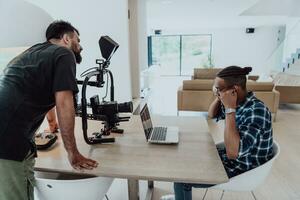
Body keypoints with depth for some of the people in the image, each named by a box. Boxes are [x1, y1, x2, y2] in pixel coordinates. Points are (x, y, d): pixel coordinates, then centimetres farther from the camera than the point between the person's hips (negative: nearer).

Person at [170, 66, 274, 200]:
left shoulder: (257, 111, -30)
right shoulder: (236, 103, -5)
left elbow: (233, 152, -37)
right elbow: (211, 115, 14)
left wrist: (230, 108, -35)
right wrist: (219, 97, -6)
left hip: (243, 170, -8)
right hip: (229, 157, 8)